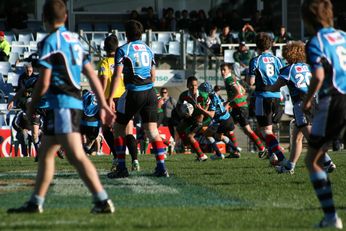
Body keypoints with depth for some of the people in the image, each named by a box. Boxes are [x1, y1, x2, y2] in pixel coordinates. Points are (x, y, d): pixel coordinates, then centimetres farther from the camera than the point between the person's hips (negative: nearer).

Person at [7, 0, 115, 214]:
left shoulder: (51, 42, -9)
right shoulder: (74, 40, 16)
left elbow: (44, 82, -11)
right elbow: (92, 75, 14)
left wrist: (32, 106, 3)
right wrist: (103, 105, 15)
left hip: (61, 104, -9)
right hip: (75, 102, 9)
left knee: (77, 156, -16)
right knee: (45, 154, 17)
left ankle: (103, 201, -24)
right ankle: (35, 203, 22)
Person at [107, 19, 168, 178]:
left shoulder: (123, 50, -4)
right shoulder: (148, 49, 14)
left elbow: (117, 75, -11)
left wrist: (110, 98, -12)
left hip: (133, 94, -5)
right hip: (150, 93, 5)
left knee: (118, 128, 9)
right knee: (152, 131, 4)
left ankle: (121, 168, 4)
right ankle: (161, 167, -7)